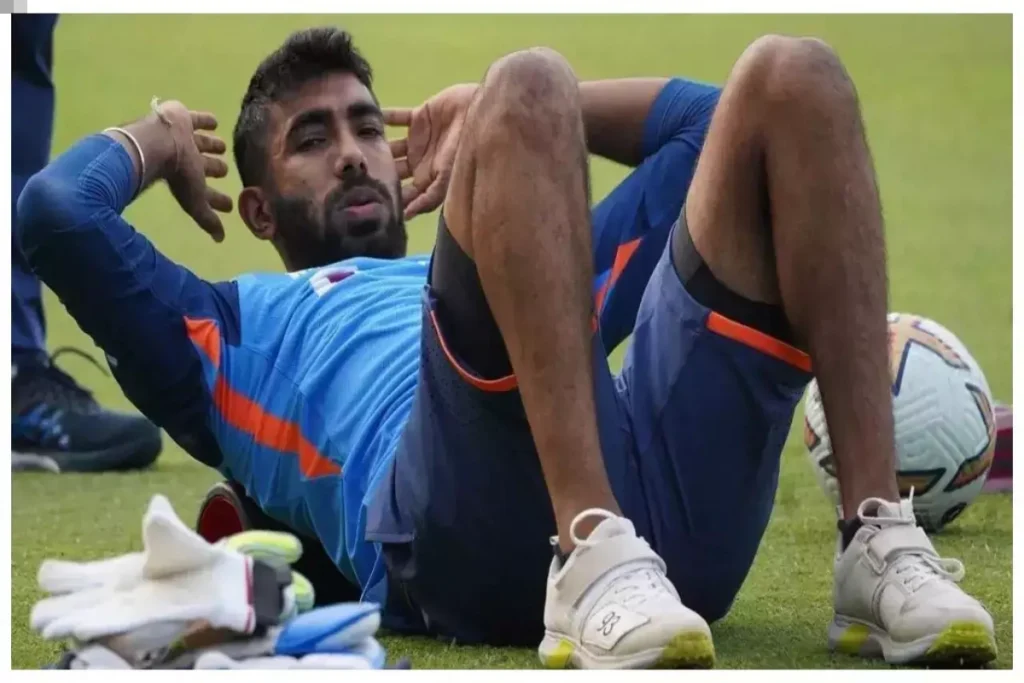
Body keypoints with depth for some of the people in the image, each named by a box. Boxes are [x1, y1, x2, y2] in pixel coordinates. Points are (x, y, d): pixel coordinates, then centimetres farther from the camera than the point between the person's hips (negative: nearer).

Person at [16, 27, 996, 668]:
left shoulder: (549, 281, 47)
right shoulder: (235, 328, 35)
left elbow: (703, 130, 53)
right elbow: (55, 211, 20)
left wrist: (493, 108, 51)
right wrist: (160, 141, 39)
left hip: (674, 514, 5)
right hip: (465, 528, -5)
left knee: (790, 78, -4)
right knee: (528, 89, -20)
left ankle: (879, 546, -21)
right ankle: (593, 568, -39)